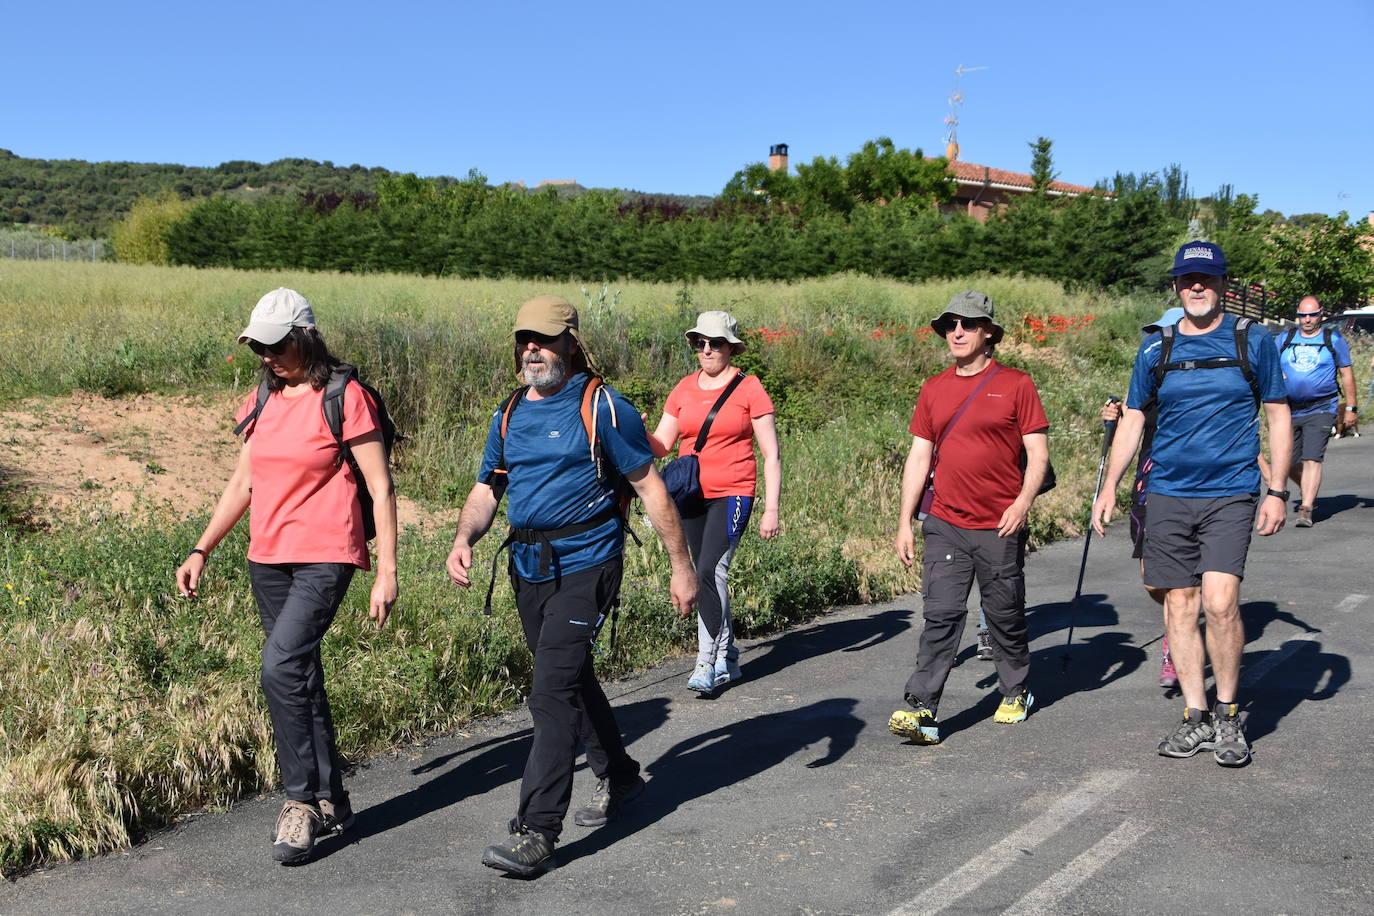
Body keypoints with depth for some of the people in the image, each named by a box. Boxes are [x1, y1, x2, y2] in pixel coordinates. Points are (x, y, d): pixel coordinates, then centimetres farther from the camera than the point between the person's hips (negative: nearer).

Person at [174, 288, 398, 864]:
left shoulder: (343, 398, -8)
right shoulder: (262, 402, 12)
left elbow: (380, 488, -8)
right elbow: (242, 484, 18)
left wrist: (387, 572, -11)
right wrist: (201, 550, 11)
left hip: (325, 557, -7)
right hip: (267, 559, 7)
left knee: (281, 666, -21)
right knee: (300, 678, 11)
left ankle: (301, 800, -6)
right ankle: (331, 804, 22)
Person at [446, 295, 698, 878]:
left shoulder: (602, 407, -9)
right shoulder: (510, 415, 10)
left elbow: (650, 487, -7)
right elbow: (486, 490, 12)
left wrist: (682, 567, -7)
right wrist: (464, 538, -9)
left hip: (584, 567, -7)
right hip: (528, 569, 7)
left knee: (553, 693, -15)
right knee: (572, 681, 20)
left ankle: (536, 833, -12)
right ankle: (618, 777, 41)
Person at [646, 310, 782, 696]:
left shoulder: (749, 389, -2)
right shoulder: (684, 389, 10)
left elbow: (771, 455, -2)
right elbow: (662, 445, 8)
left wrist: (771, 509, -8)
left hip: (732, 494, -5)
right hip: (691, 496, 5)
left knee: (711, 570, -19)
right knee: (708, 578, 11)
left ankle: (708, 664, -14)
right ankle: (728, 660, 24)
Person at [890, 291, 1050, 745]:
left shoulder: (1015, 384, -1)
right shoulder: (934, 389, 9)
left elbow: (1038, 452, -2)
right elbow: (919, 457, 11)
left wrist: (1023, 502, -18)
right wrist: (904, 523, 7)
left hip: (1000, 527, -2)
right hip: (945, 525, 2)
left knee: (1006, 616, 11)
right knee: (941, 614, -6)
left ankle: (1016, 694, 32)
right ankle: (922, 711, -9)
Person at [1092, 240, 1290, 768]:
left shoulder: (1252, 342, 2)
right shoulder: (1156, 349, 8)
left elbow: (1278, 417, 6)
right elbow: (1132, 419, 14)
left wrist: (1277, 492, -1)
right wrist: (1110, 486, 7)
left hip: (1230, 495, -3)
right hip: (1168, 495, 3)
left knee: (1220, 602, -14)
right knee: (1180, 605, 4)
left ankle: (1228, 715, 4)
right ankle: (1195, 718, 15)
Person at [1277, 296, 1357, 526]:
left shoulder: (1333, 339, 4)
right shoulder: (1285, 340, 11)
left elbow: (1346, 374, 7)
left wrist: (1351, 408, 4)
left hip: (1320, 410, -4)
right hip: (1290, 410, 4)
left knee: (1312, 460, -15)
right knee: (1288, 463, 8)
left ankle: (1306, 510, -15)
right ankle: (1307, 492, 37)